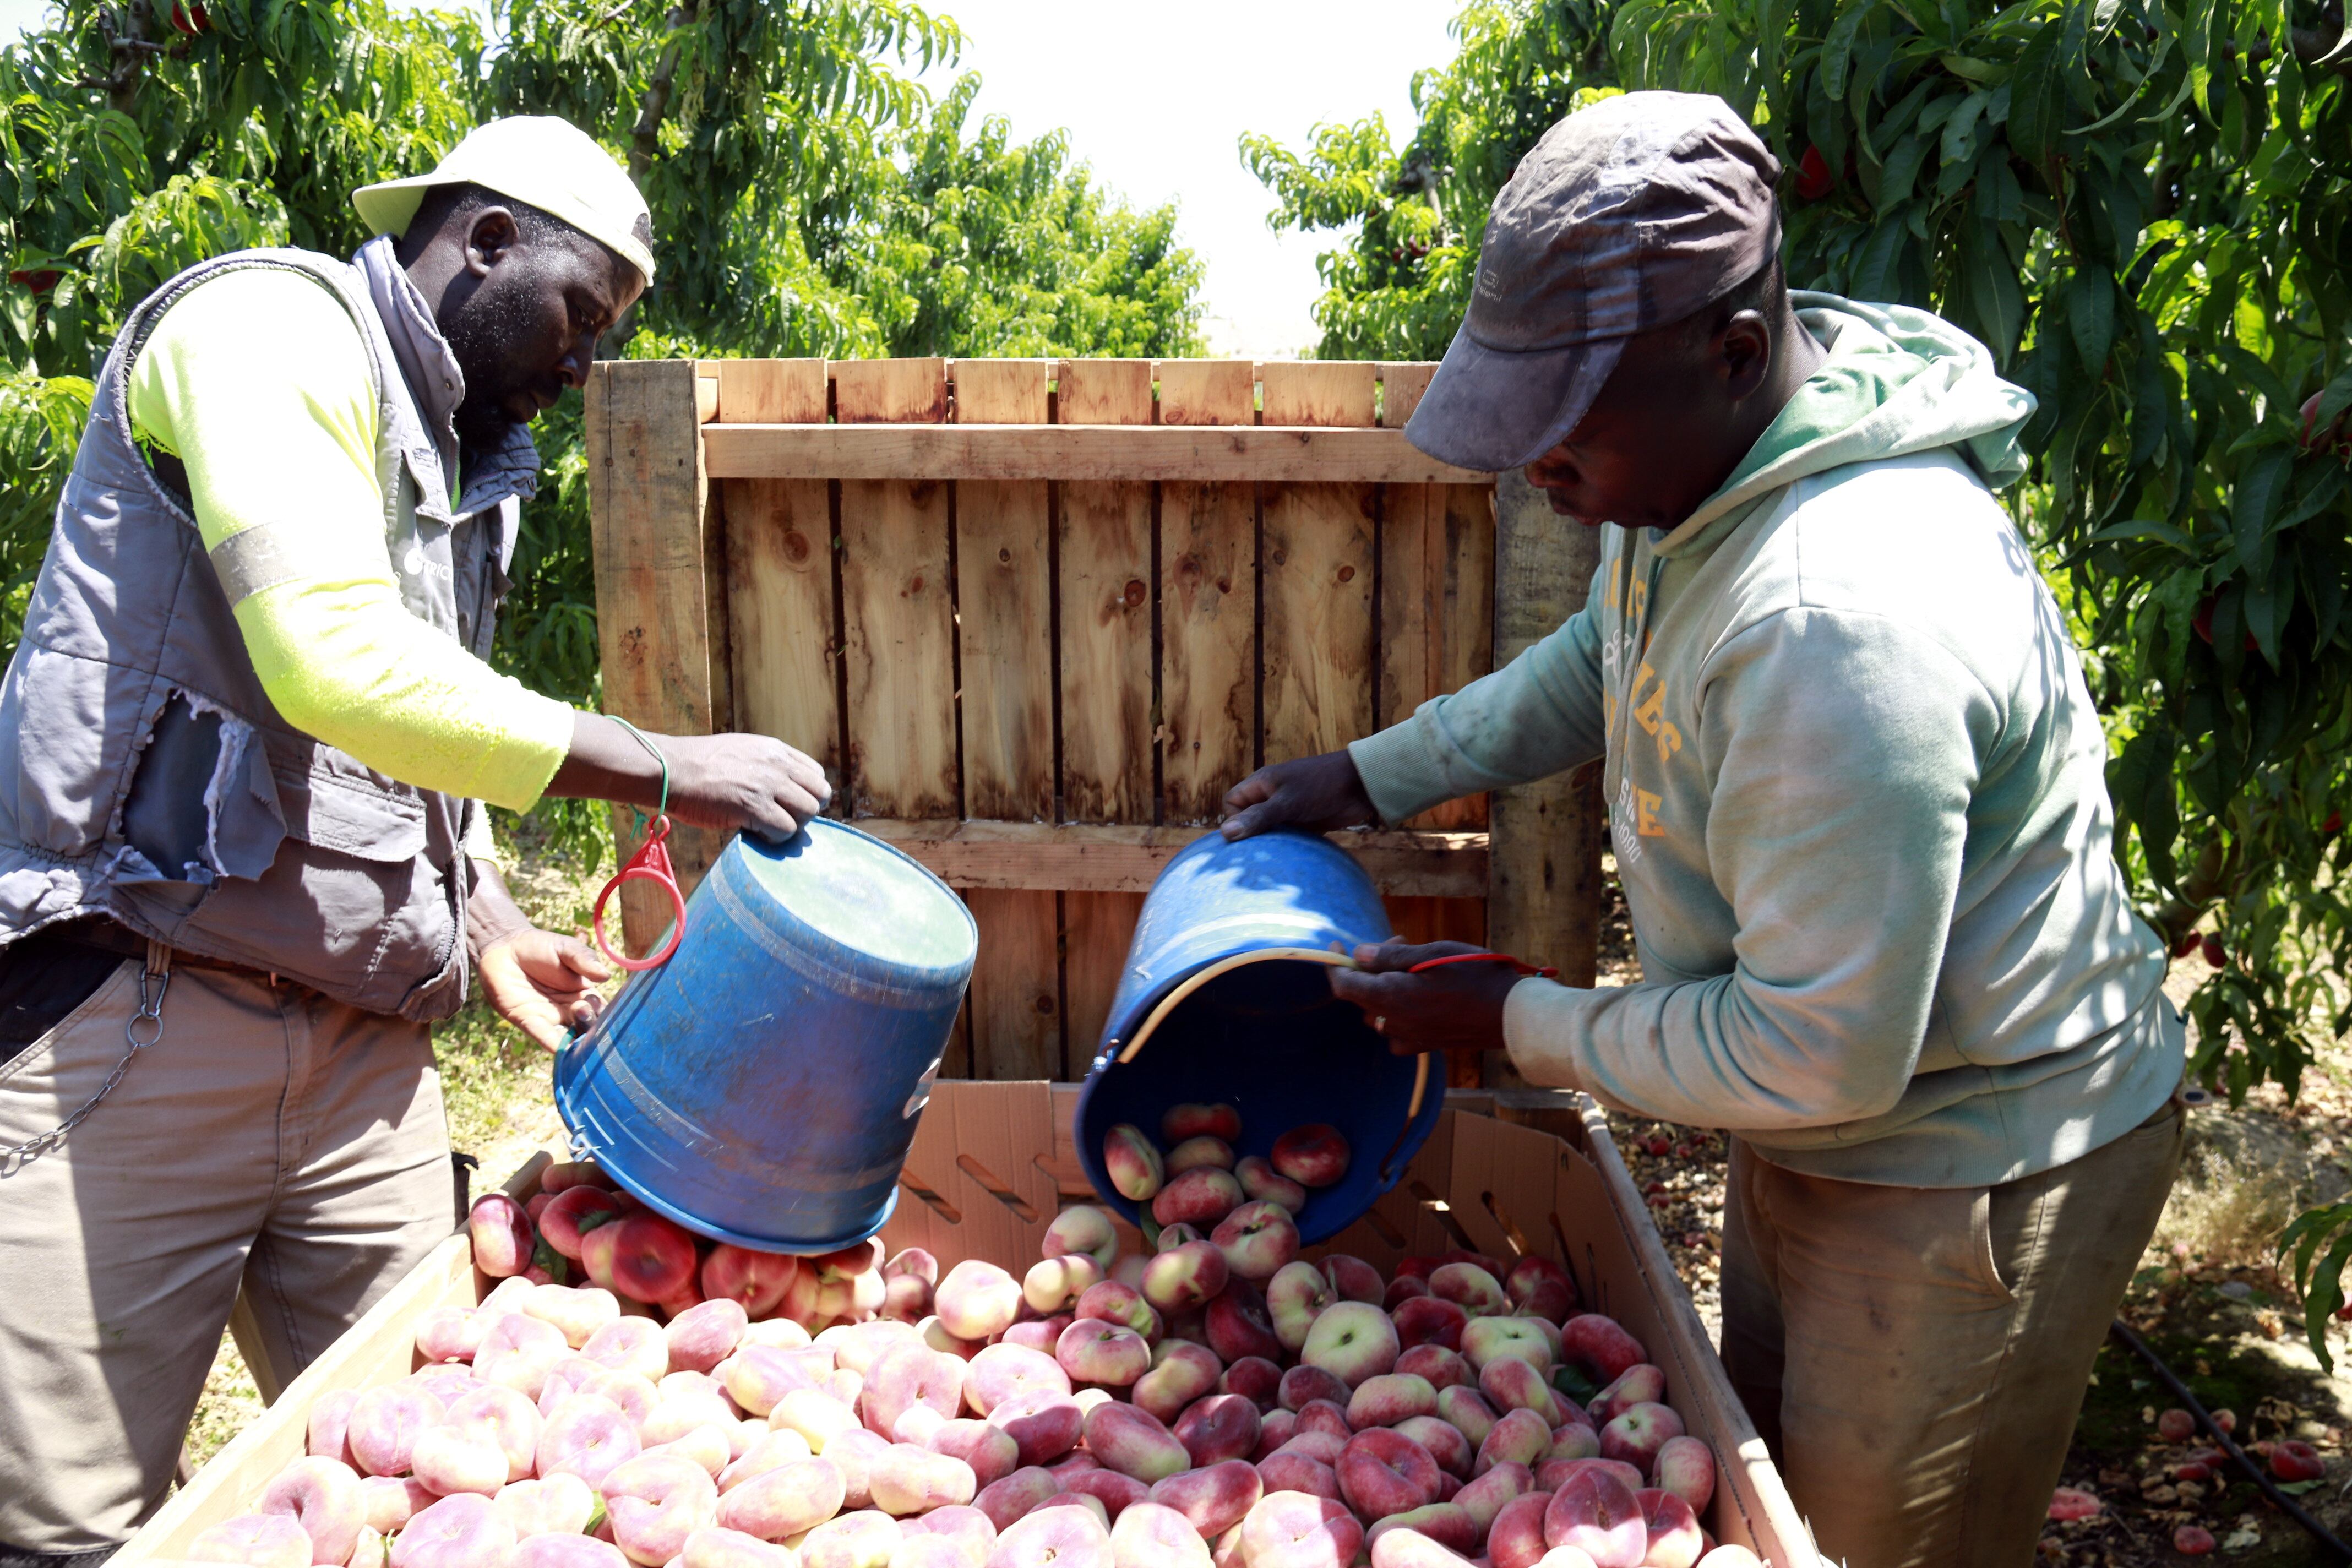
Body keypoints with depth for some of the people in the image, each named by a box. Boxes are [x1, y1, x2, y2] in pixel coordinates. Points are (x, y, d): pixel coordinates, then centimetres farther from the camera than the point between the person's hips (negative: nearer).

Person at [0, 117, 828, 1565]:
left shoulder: (464, 464, 20)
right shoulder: (271, 327, -6)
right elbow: (339, 663, -22)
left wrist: (491, 929, 9)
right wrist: (666, 771, -19)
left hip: (367, 1051, 8)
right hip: (139, 1017, -8)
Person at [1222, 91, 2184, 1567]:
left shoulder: (1843, 624, -37)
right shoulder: (1694, 457, -6)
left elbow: (1823, 1057, -31)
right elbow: (1608, 652, 16)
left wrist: (1526, 1024, -17)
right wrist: (1376, 773, 9)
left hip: (1973, 1176, -9)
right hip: (1817, 1126, 9)